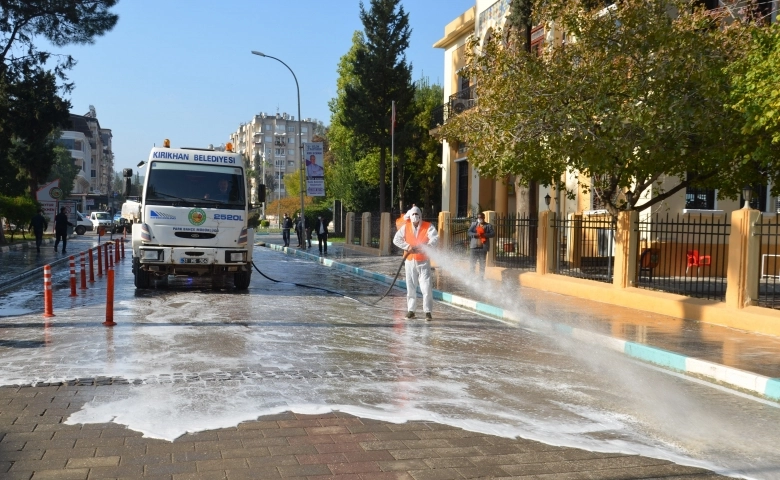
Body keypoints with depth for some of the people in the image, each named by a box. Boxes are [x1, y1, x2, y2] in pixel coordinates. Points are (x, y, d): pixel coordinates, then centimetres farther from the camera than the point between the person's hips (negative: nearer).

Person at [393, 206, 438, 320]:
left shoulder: (428, 226, -4)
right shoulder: (406, 227, 4)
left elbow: (435, 239, -16)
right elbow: (396, 239, -1)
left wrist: (424, 247, -31)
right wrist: (407, 246, -14)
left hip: (423, 262, -3)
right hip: (410, 261, 3)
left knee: (426, 287, -7)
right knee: (410, 287, 9)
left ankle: (428, 311, 0)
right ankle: (410, 310, 19)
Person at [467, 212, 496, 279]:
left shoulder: (488, 226, 5)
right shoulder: (474, 224, 10)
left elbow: (493, 233, -4)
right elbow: (469, 232, 2)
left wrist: (485, 235, -17)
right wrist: (475, 234, -16)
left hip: (483, 246, -1)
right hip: (474, 246, 1)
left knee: (482, 263, 3)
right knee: (473, 262, 4)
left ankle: (481, 278, 11)